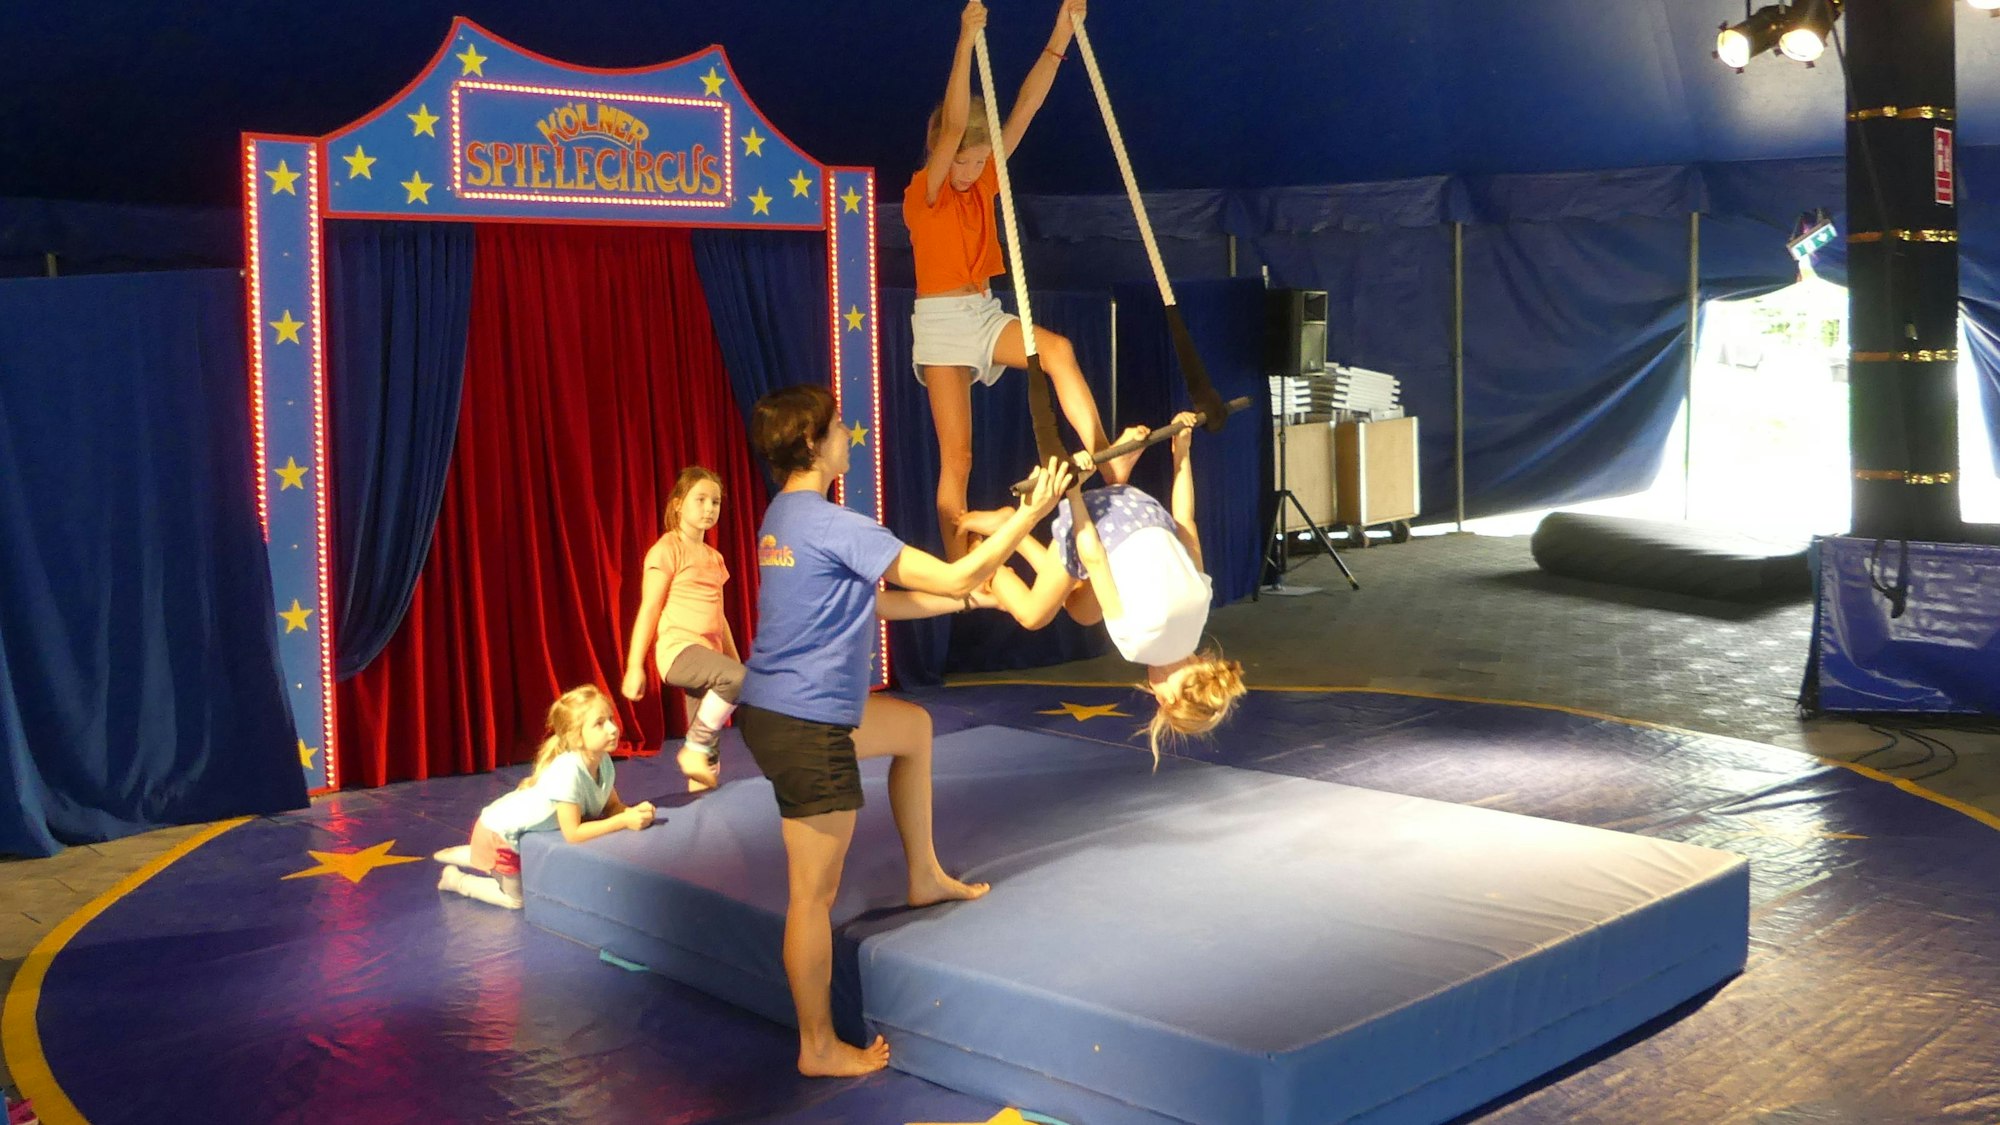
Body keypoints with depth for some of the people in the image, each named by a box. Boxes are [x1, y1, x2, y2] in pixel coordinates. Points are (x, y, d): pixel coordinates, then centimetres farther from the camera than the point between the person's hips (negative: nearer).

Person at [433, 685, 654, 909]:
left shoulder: (604, 762, -16)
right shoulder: (568, 770, -39)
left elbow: (612, 807, -6)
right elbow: (572, 833, -35)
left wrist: (633, 813, -27)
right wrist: (624, 821, -36)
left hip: (525, 832, 8)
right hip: (500, 830, -8)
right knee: (516, 899, 6)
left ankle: (462, 855, 41)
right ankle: (455, 879, 23)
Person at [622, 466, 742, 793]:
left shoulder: (714, 558, 18)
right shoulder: (667, 549, -5)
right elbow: (649, 609, -9)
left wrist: (736, 661, 21)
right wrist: (634, 665, -12)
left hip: (707, 656, 8)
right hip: (677, 649, -8)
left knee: (710, 752, 3)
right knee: (738, 679, -33)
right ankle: (693, 748, -17)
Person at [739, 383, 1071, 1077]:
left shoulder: (783, 517, 10)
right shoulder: (831, 525, -20)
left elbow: (872, 603, 16)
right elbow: (954, 577, -18)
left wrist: (970, 597, 14)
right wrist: (1030, 514, -8)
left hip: (774, 708, 10)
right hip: (804, 729, -10)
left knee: (912, 726, 29)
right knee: (816, 893, 2)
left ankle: (924, 877, 38)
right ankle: (819, 1047, 15)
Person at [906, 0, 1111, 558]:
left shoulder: (983, 184, 5)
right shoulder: (923, 193, -10)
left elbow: (1023, 112, -2)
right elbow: (953, 124, -26)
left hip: (985, 314, 5)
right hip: (941, 322, -5)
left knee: (1058, 349, -26)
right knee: (957, 456, -5)